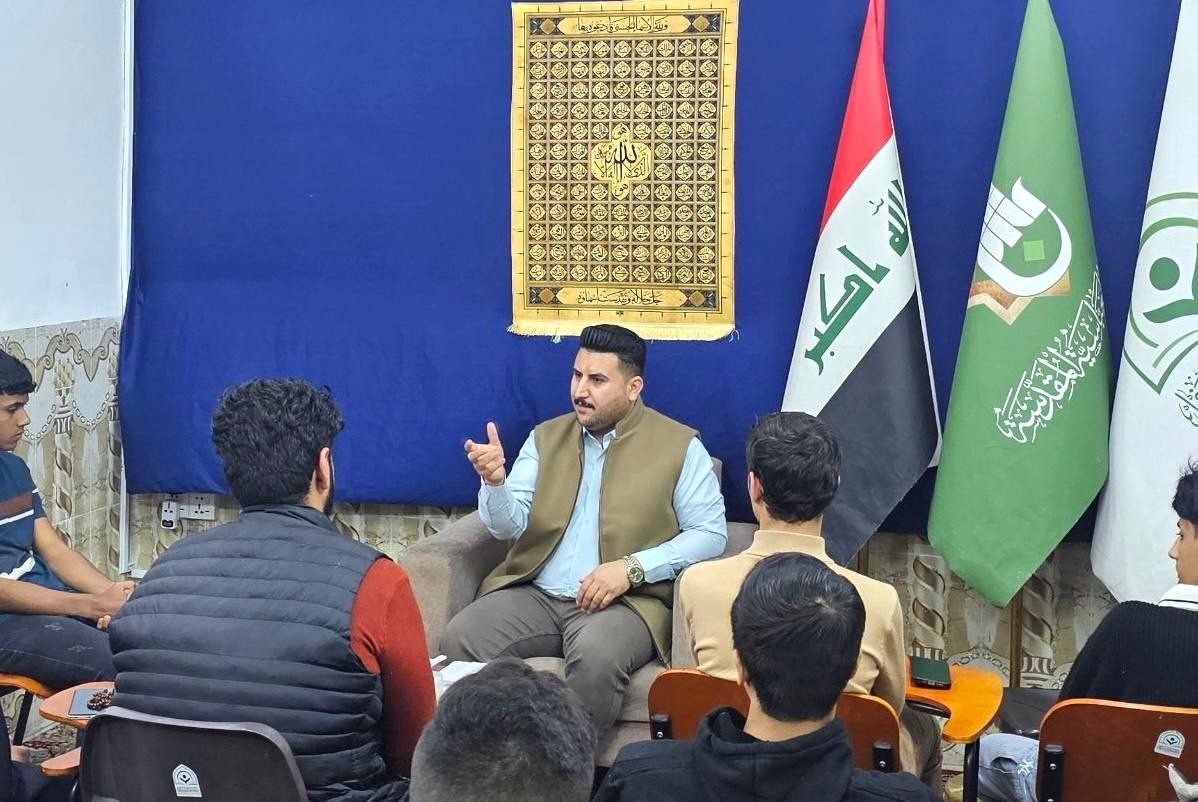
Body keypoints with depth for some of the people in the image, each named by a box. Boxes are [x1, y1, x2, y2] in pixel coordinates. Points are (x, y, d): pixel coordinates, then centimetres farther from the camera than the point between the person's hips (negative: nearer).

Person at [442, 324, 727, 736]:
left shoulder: (679, 446, 3)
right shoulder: (545, 438, 15)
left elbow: (711, 534, -3)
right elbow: (509, 525, 7)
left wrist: (632, 567, -15)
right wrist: (495, 481, -16)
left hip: (626, 601, -3)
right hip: (535, 595, 4)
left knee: (596, 653, -37)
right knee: (459, 639, -24)